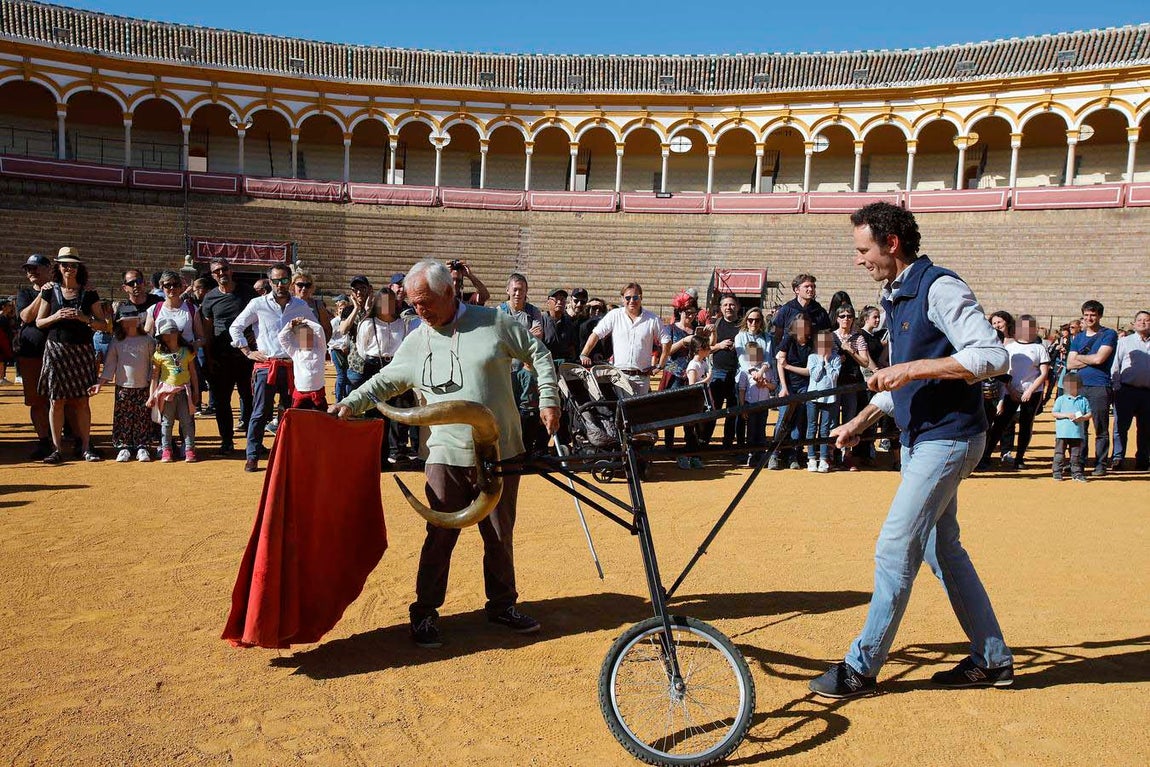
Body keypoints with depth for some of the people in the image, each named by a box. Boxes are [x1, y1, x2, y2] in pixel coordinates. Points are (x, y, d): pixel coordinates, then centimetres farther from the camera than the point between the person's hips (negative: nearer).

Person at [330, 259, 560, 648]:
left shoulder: (494, 322, 0)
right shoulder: (415, 343, 5)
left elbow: (538, 354, 7)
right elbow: (385, 381, 17)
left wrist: (548, 400, 1)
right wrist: (351, 403, 3)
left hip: (501, 453, 0)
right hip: (446, 455, 0)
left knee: (500, 536, 12)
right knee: (440, 536, -1)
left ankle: (503, 604, 29)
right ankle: (425, 612, 14)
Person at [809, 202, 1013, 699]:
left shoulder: (940, 289, -16)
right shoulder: (894, 298, 13)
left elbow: (992, 356, -25)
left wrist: (911, 367, -26)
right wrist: (861, 421, 15)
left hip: (948, 437, -10)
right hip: (919, 437, 10)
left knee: (895, 550, -8)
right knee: (943, 550, 15)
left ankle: (861, 667, 2)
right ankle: (992, 660, 28)